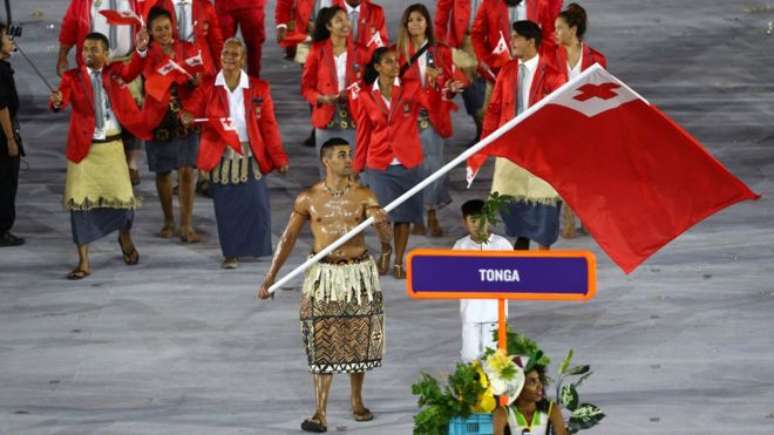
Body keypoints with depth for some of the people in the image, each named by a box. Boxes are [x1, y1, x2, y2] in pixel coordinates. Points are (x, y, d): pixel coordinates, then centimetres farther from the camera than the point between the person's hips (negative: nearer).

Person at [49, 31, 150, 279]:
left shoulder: (115, 71, 4)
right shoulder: (72, 77, -1)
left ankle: (125, 238, 36)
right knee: (80, 202, -2)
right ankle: (83, 263, 6)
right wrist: (57, 101, -42)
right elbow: (62, 99, -17)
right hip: (83, 148, -1)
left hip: (112, 147, 1)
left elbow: (131, 72, -16)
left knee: (122, 198, 3)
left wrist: (140, 51, -34)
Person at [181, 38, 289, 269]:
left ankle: (256, 248, 14)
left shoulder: (259, 89, 3)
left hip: (250, 155, 0)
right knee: (226, 206, 2)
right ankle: (231, 253, 11)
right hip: (221, 157, 0)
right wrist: (187, 118, -27)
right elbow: (191, 110, -2)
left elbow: (269, 125, 4)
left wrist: (278, 158, 1)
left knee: (255, 203, -3)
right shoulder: (208, 88, 3)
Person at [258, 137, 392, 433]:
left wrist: (382, 225, -27)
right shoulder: (308, 198, -2)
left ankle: (357, 403, 27)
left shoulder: (363, 195, 0)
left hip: (359, 272, 1)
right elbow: (289, 238, 0)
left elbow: (383, 230, -7)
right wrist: (271, 276, -4)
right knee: (323, 341, -5)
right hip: (325, 273, -1)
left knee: (359, 338, 9)